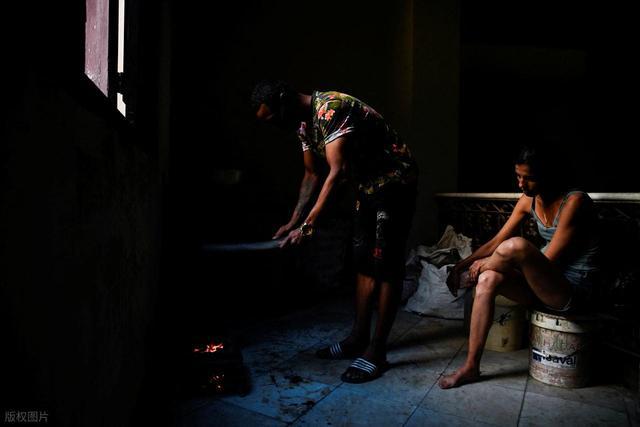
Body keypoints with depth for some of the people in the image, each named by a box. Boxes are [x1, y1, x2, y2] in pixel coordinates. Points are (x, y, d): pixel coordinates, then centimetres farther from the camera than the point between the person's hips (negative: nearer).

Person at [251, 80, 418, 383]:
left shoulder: (331, 108, -24)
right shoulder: (303, 122, 5)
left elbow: (337, 171, -33)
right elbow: (312, 174, 11)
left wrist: (309, 224, -35)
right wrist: (293, 221, 5)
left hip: (394, 182, -9)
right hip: (367, 186, 9)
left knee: (386, 266, -7)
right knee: (364, 263, 9)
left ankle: (377, 351, 0)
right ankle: (359, 338, 19)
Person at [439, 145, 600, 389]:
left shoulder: (574, 202, -18)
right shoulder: (529, 200, 4)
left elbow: (549, 261, -20)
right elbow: (498, 241, 7)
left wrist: (485, 264, -17)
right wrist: (463, 264, -5)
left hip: (574, 292, -7)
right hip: (545, 285, 8)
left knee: (517, 245, -33)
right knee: (489, 279, -18)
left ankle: (471, 277, -2)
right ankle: (471, 367, -13)